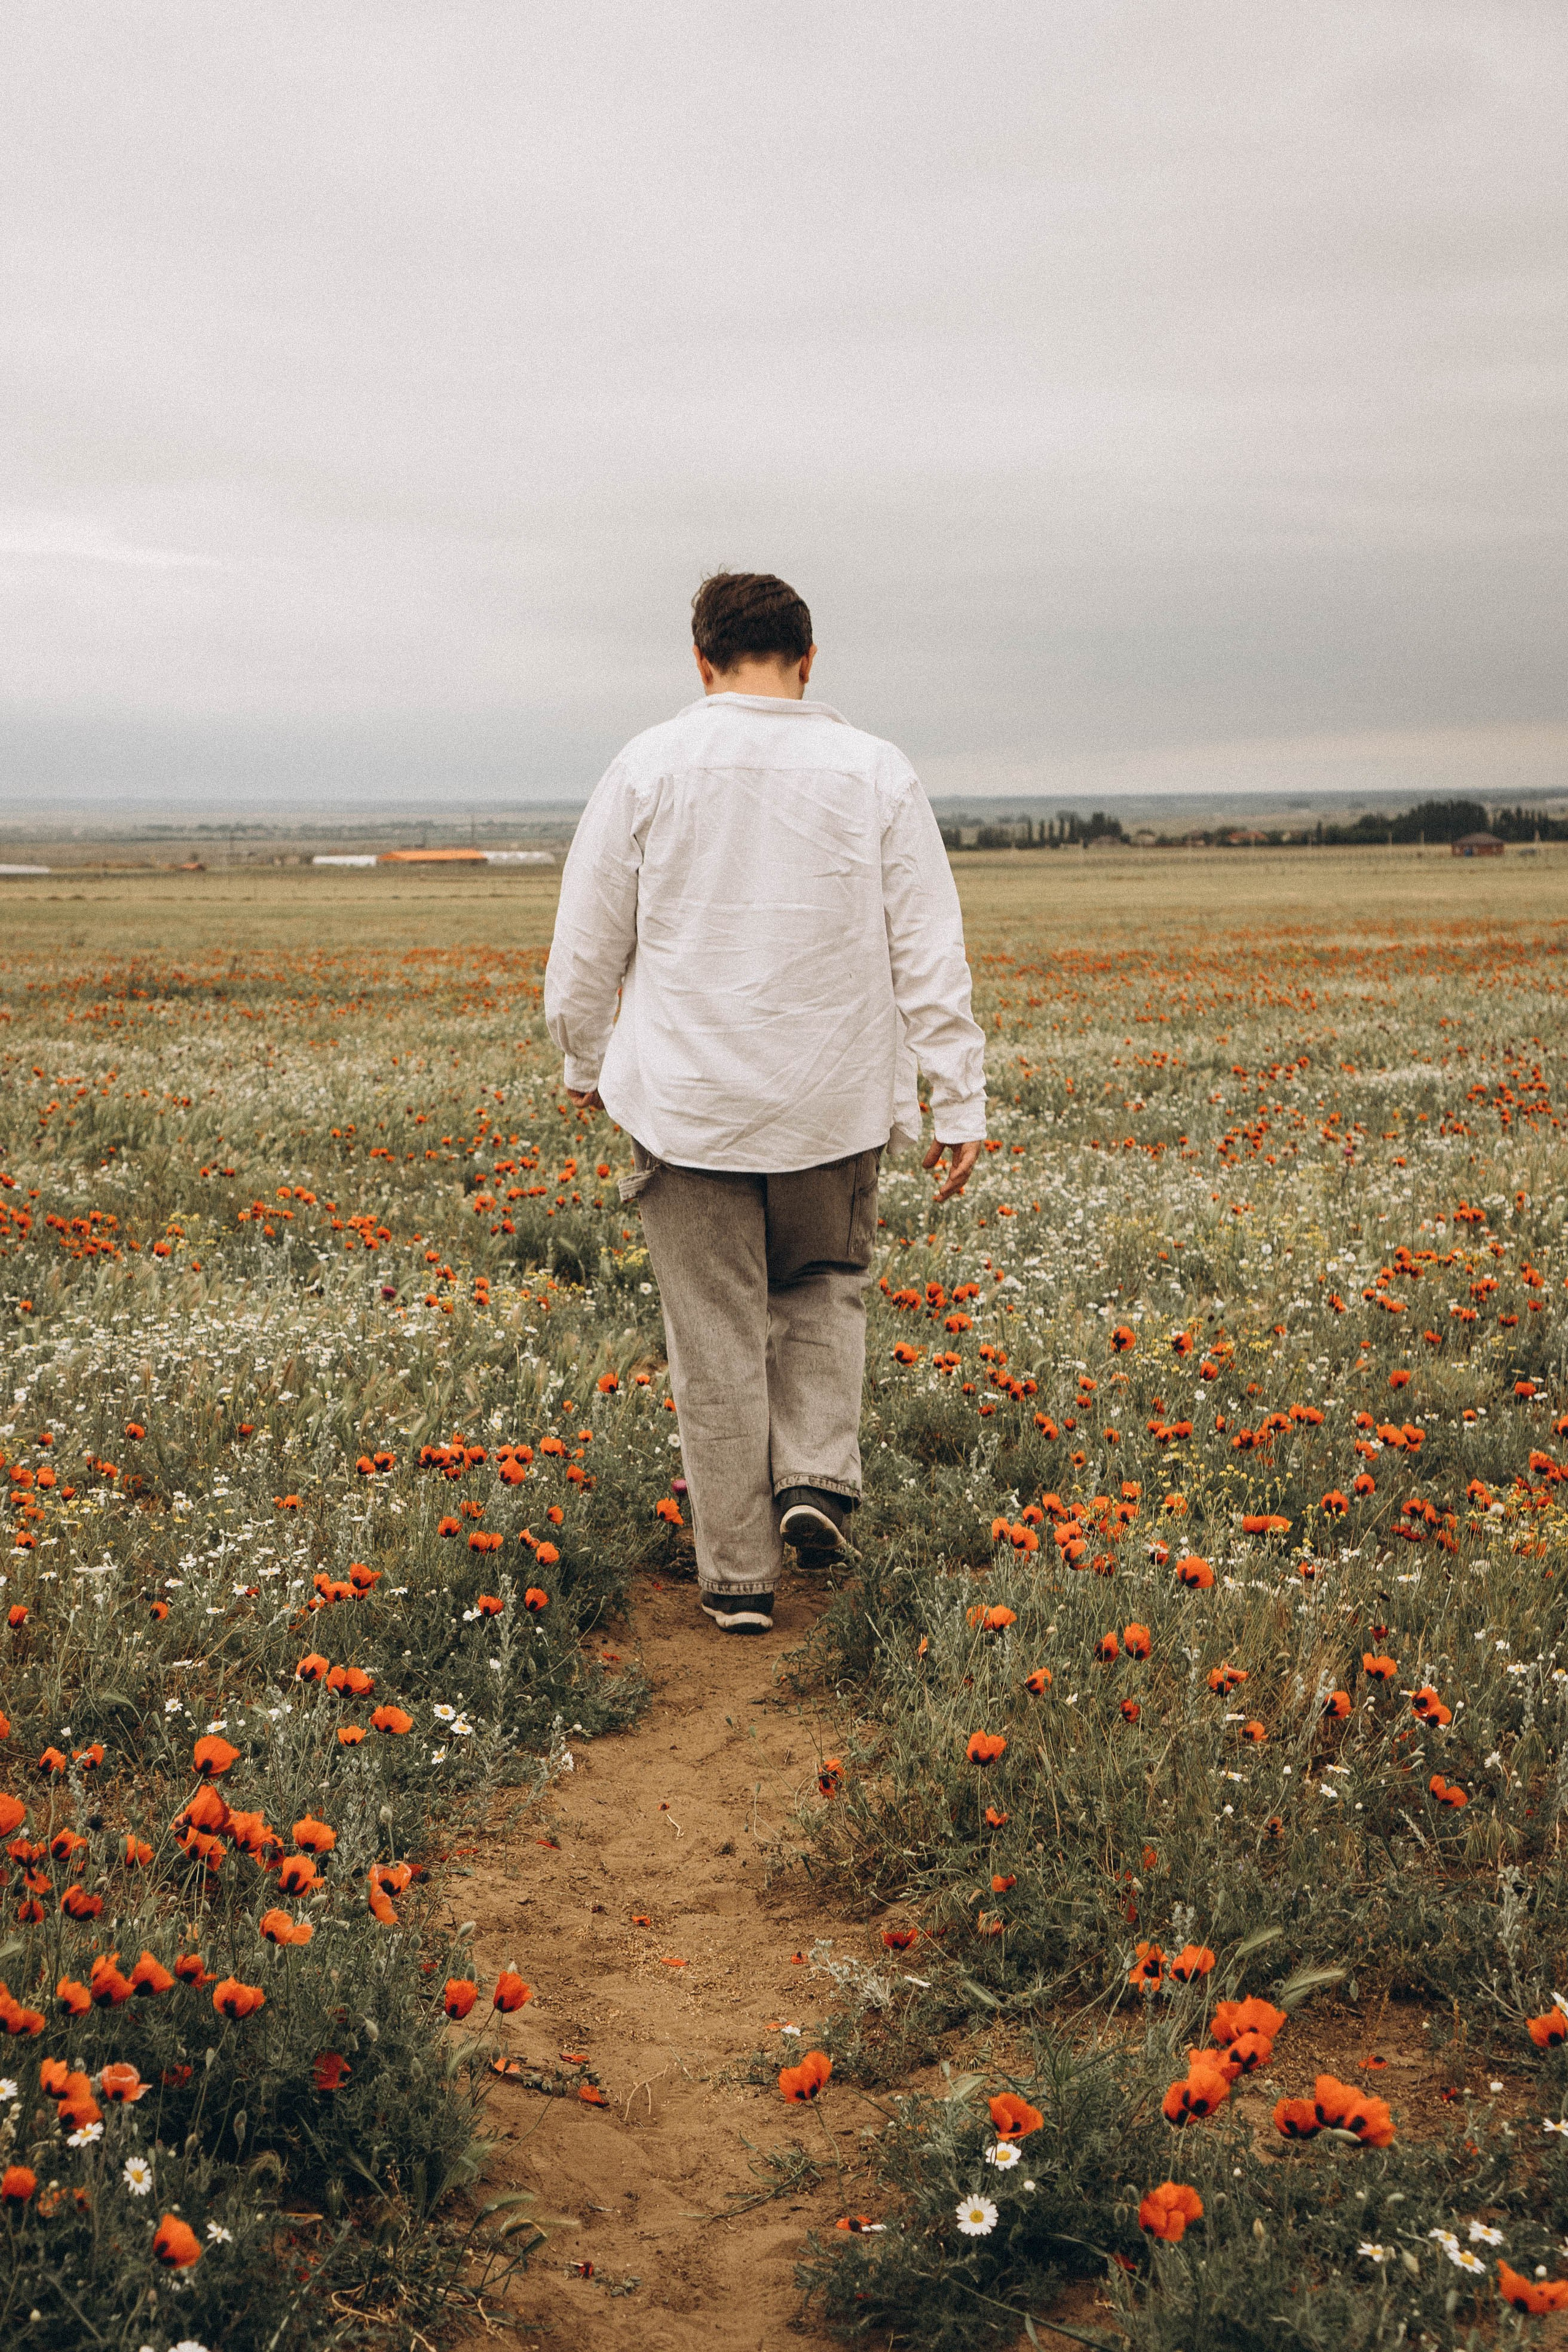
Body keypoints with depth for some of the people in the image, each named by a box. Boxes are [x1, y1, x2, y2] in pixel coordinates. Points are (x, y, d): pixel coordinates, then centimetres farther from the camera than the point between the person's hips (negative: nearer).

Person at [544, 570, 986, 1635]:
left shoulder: (649, 769, -4)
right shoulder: (878, 775, -2)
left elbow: (587, 949, 3)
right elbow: (931, 959, -2)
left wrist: (587, 1062, 19)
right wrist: (961, 1106, 4)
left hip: (688, 1106, -1)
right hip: (835, 1108, 1)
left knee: (718, 1343, 7)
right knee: (824, 1287, 25)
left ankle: (740, 1578, 13)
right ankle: (819, 1477, 7)